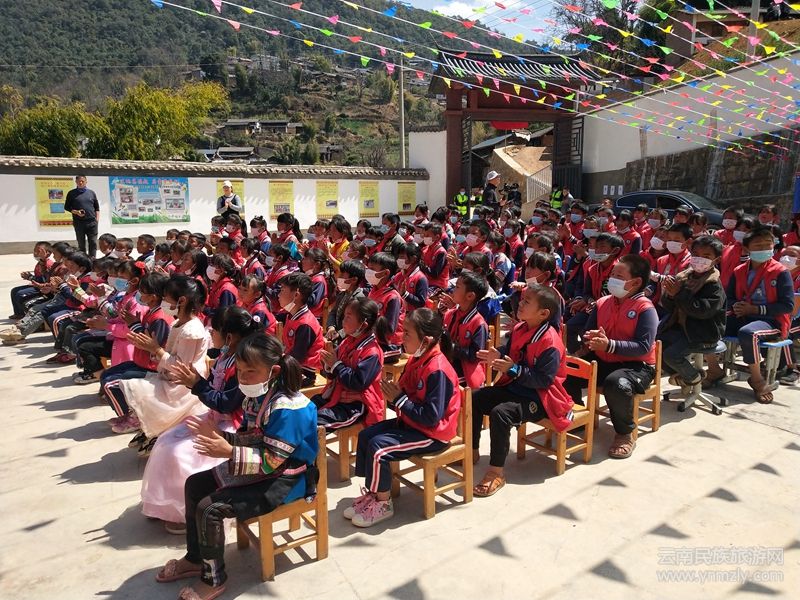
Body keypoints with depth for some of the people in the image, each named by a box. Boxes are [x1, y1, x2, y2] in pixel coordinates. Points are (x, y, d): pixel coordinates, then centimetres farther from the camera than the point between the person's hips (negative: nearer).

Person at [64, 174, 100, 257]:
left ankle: (92, 260, 1)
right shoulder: (71, 193, 6)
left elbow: (97, 208, 13)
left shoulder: (91, 193, 10)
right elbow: (66, 207, 8)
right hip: (79, 222, -1)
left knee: (93, 243, -2)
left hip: (92, 222, 1)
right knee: (81, 244, 5)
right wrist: (76, 212, -10)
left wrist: (97, 219, 3)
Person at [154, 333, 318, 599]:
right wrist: (219, 435, -8)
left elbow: (270, 461, -27)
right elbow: (250, 438, 8)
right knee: (194, 485, 12)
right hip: (258, 468, 10)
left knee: (210, 508, -18)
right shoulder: (256, 396, 0)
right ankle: (195, 558, 28)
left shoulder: (287, 408, -28)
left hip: (284, 479, -10)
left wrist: (229, 453, -31)